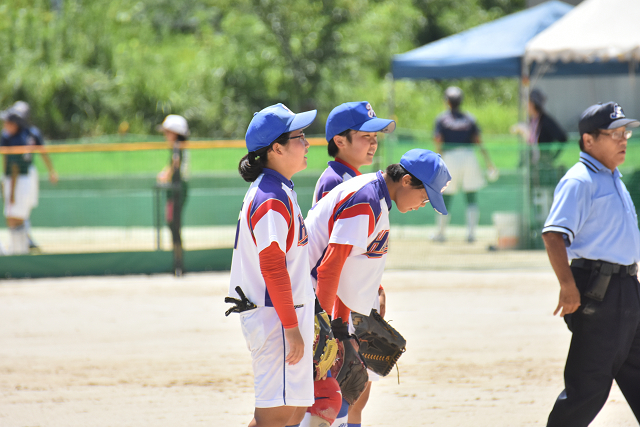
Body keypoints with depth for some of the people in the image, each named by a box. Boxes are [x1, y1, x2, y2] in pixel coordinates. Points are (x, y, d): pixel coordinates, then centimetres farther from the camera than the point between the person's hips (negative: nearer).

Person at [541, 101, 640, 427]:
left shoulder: (613, 178, 18)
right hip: (597, 289, -10)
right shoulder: (580, 181, -12)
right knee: (588, 386, -8)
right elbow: (554, 234, -23)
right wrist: (568, 285, -32)